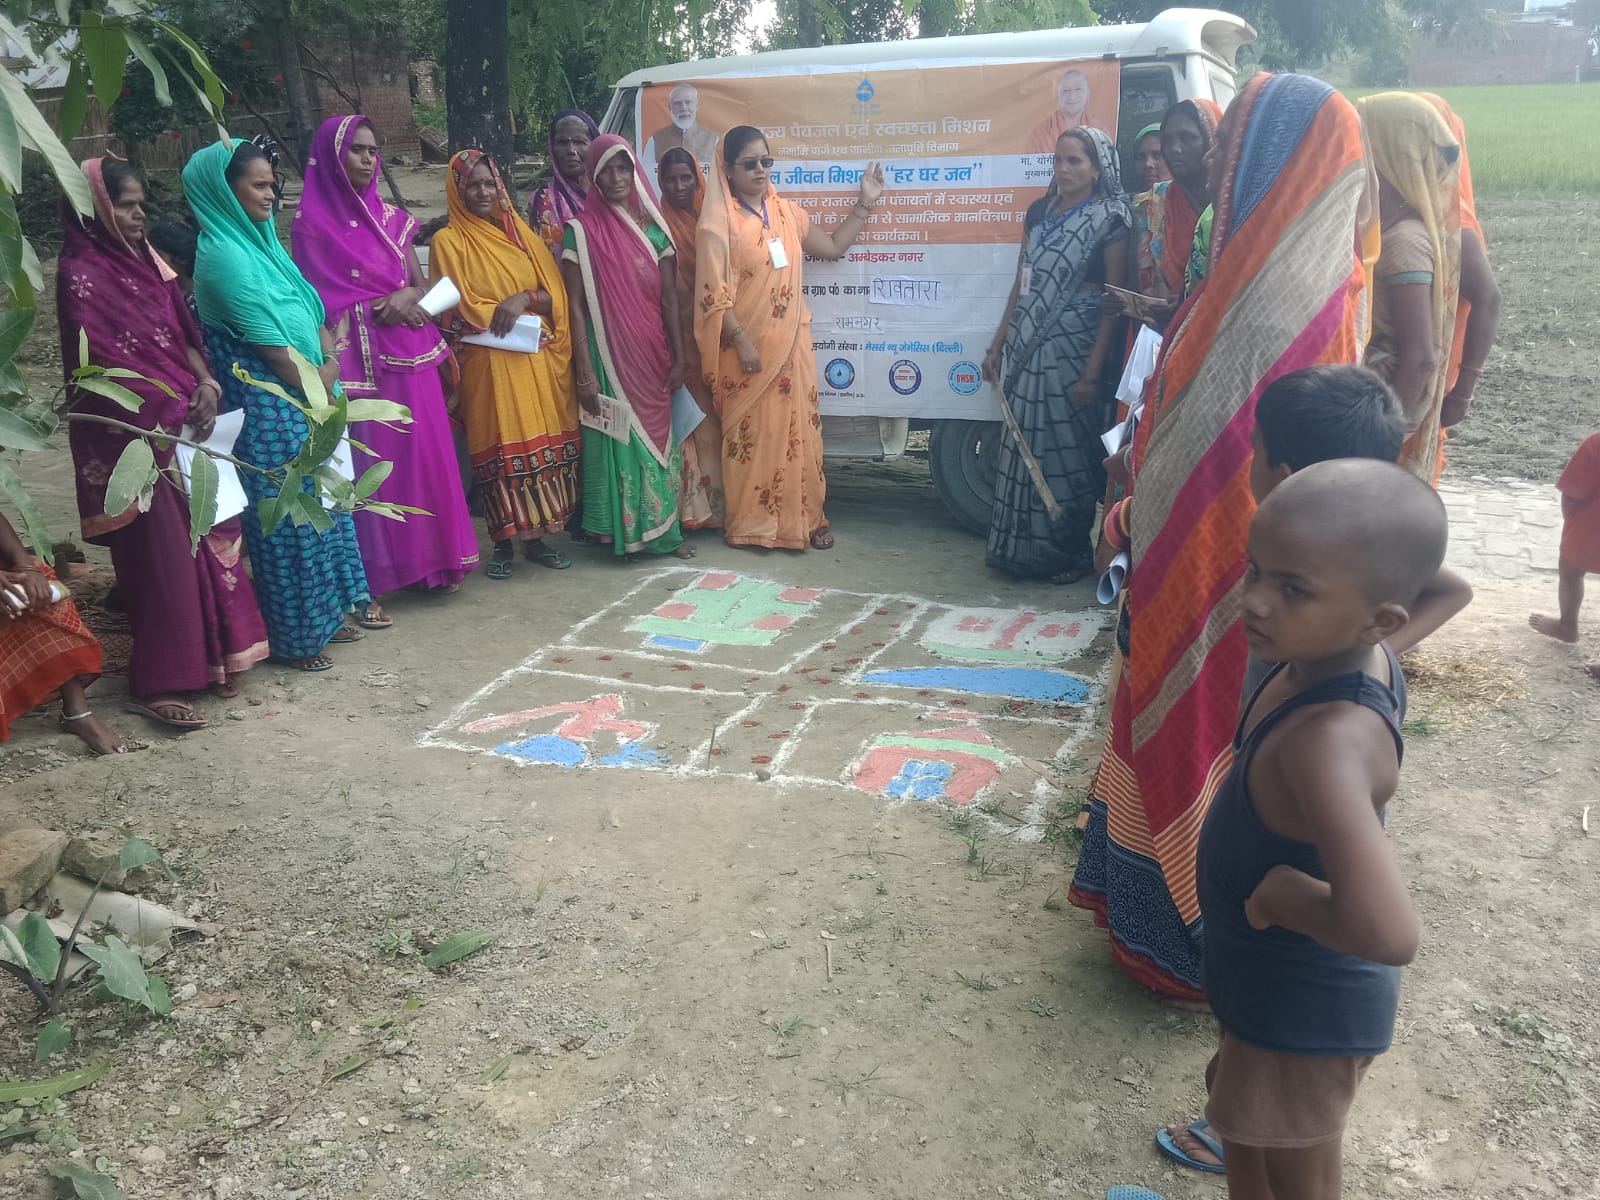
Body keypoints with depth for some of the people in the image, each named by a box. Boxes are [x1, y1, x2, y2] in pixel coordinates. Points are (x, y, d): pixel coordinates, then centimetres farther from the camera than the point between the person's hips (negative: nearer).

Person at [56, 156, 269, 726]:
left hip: (185, 425, 7)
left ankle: (210, 656, 24)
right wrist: (175, 408, -15)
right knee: (162, 553, -4)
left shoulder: (144, 259, 12)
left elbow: (183, 332, 13)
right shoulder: (79, 273, -10)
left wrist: (205, 384, -5)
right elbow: (101, 364, -16)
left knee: (207, 538, 11)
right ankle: (156, 683, 6)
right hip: (135, 437, -7)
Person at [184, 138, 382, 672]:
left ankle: (327, 612, 30)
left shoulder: (260, 240, 12)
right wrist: (314, 386, -7)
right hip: (266, 403, -9)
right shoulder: (224, 254, -16)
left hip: (309, 394, 9)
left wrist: (330, 362, -5)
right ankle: (295, 637, 12)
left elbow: (310, 309, 12)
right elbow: (267, 339, -18)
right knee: (287, 514, -1)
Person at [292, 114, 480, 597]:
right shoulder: (312, 224, -2)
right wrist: (385, 305, -9)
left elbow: (421, 286, 12)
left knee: (424, 453, 3)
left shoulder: (390, 218, 13)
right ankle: (372, 574, 2)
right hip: (360, 362, -5)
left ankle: (431, 558, 13)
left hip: (409, 356, 5)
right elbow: (322, 301, -7)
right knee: (372, 461, -5)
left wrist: (408, 296, -11)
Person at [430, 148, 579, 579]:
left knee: (545, 443, 3)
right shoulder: (449, 241, 1)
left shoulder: (522, 233, 14)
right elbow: (458, 310, -6)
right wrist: (505, 314, -12)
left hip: (539, 361, 4)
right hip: (489, 363, -4)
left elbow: (556, 293, 7)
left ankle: (537, 537, 14)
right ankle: (503, 543, 6)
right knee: (503, 449, -5)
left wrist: (524, 298, -12)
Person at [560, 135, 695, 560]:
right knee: (617, 441, 1)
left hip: (652, 356, 4)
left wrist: (678, 358, 3)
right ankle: (621, 529, 11)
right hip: (609, 354, -4)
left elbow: (669, 298, 8)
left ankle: (662, 529, 19)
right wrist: (584, 371, -12)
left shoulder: (654, 227, 8)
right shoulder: (581, 231, -4)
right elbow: (575, 305, -7)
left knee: (657, 440, 9)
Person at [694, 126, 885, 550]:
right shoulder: (719, 222, -8)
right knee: (751, 433, 1)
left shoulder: (786, 211, 10)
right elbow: (713, 293, -14)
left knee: (797, 428, 6)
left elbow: (832, 245, 19)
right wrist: (741, 342, -19)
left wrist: (865, 203, 13)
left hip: (790, 343, 5)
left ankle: (802, 517, 16)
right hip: (747, 346, -5)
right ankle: (749, 521, 12)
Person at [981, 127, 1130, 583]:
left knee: (1065, 449, 1)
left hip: (1071, 351, -5)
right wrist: (998, 345, 12)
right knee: (1024, 446, 8)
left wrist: (1093, 371, -16)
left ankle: (1072, 551, 15)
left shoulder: (1109, 221, -6)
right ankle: (1022, 545, 18)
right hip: (1026, 348, 5)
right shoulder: (1039, 212, 11)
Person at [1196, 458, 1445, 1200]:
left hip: (1305, 1004, -8)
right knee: (1233, 1098, 32)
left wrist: (1282, 893, -32)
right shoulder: (1361, 657, -15)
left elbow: (1388, 934, -51)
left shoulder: (1329, 742, -41)